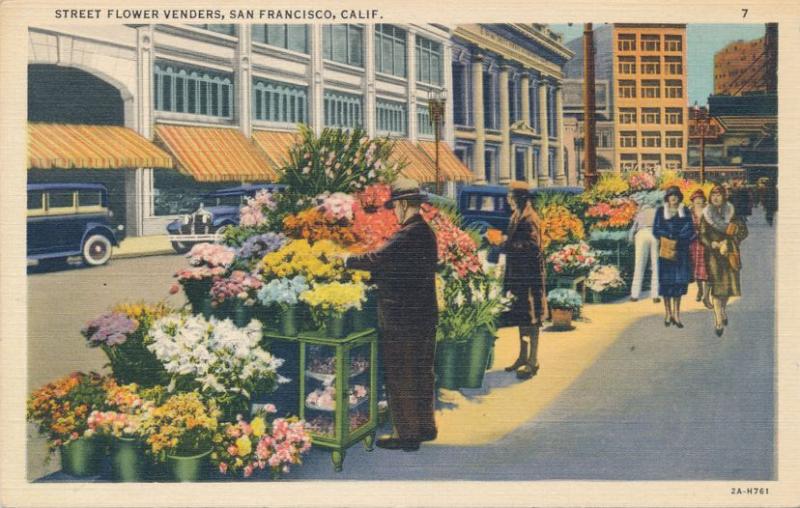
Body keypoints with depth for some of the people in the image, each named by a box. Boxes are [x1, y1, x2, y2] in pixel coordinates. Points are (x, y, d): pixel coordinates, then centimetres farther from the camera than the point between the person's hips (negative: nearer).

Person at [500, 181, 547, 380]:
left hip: (529, 274, -10)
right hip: (517, 273, 10)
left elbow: (531, 247, -23)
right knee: (520, 316, 16)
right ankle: (523, 356, 27)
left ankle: (532, 361, 6)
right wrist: (506, 240, 5)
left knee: (531, 319, -2)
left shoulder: (530, 219, -17)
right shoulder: (516, 217, 13)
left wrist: (506, 246, -18)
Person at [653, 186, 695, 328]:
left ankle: (676, 314, 0)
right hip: (665, 250, -1)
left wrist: (677, 239, -13)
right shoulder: (661, 211, 6)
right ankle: (668, 312, 7)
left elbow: (690, 231, 3)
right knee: (666, 280, -2)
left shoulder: (684, 211, 10)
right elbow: (656, 230, 0)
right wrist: (673, 236, -11)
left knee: (679, 281, -3)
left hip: (681, 251, 1)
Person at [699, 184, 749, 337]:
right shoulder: (706, 215, 5)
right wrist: (714, 244, -15)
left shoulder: (732, 213, 5)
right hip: (713, 254, -1)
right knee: (717, 285, -8)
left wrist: (728, 243, -12)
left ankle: (723, 310, 32)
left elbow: (743, 231, 0)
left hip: (730, 253, 1)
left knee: (729, 282, 3)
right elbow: (703, 236, 2)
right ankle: (719, 322, -7)